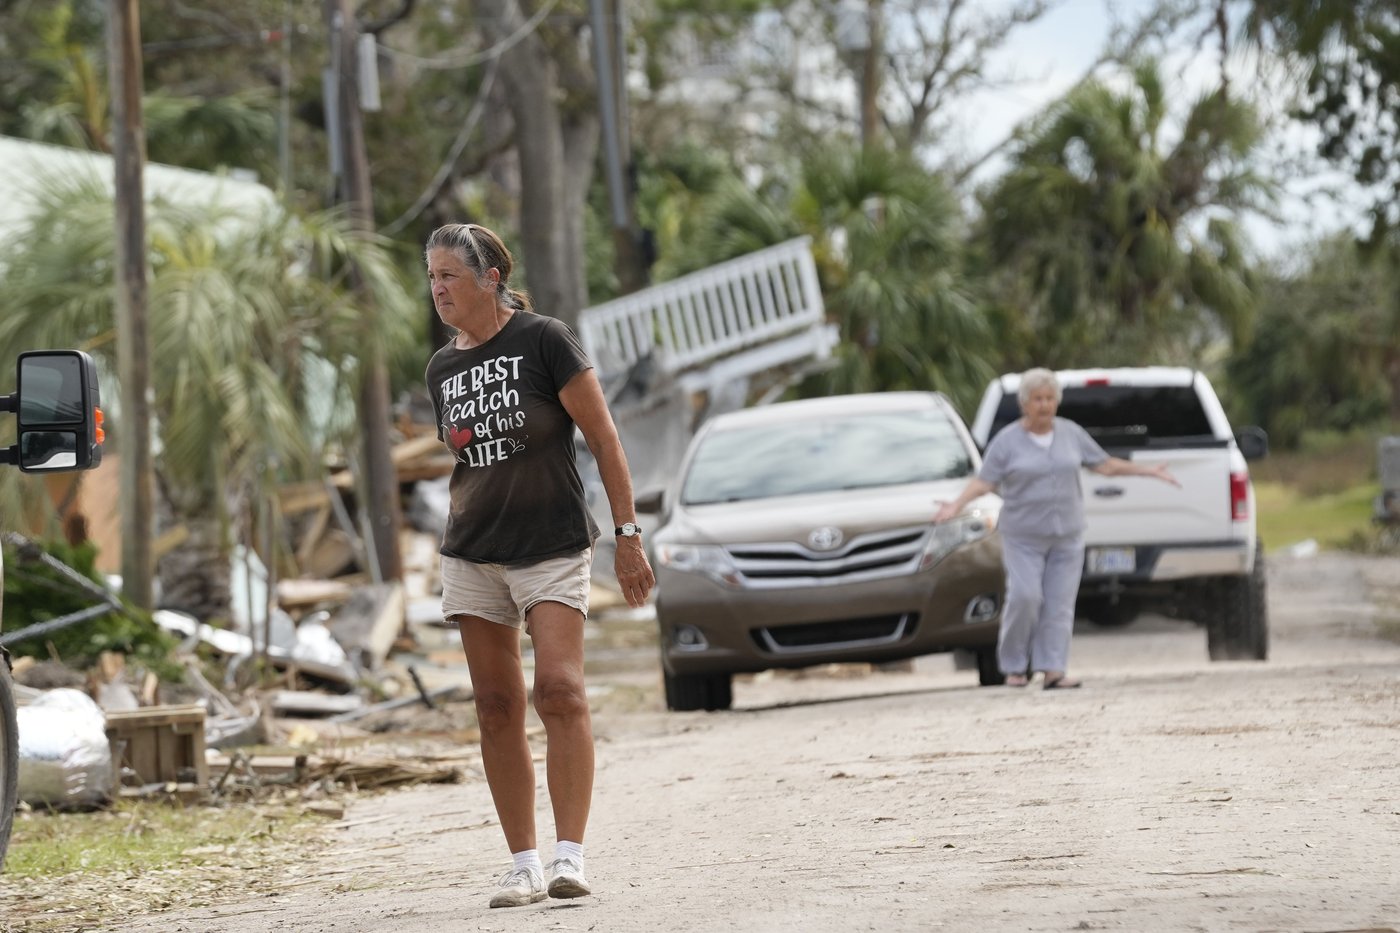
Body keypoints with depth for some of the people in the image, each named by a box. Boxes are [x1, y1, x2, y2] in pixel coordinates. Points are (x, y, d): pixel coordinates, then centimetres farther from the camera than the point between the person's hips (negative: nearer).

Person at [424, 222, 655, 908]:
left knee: (559, 691, -17)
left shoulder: (544, 341, -6)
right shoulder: (442, 368, 11)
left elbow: (603, 438, -7)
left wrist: (627, 532, -10)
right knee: (496, 707, 3)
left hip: (553, 547, -5)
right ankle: (523, 864, 7)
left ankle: (569, 856, -16)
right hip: (472, 555, 6)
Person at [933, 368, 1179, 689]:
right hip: (1024, 538, -3)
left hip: (1067, 535, 3)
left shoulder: (1072, 433, 6)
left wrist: (1150, 471, 9)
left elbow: (1105, 465, 12)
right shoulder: (1007, 441, -3)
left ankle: (1053, 670, -6)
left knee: (1060, 603, -4)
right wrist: (957, 504, -23)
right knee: (1024, 597, -15)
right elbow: (983, 481, -7)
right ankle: (1015, 666, -1)